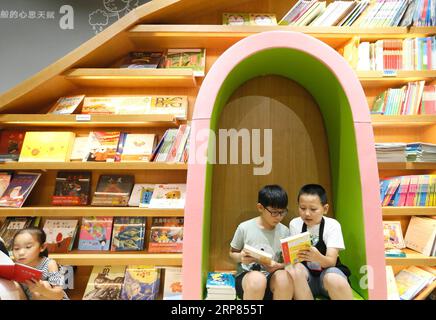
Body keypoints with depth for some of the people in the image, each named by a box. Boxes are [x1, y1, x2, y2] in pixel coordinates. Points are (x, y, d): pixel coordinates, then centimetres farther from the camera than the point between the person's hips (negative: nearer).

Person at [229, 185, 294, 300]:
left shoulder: (284, 231, -1)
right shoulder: (244, 228, -7)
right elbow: (232, 253, 6)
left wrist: (278, 266, -15)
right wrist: (240, 257, -17)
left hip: (272, 275, 3)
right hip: (247, 274, -2)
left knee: (285, 277, -32)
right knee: (257, 279, -37)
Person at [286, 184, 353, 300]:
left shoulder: (332, 225, -11)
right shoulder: (294, 224, -4)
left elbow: (331, 262, -19)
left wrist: (318, 258, -42)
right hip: (306, 274, 3)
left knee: (334, 281, -36)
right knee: (292, 270, -31)